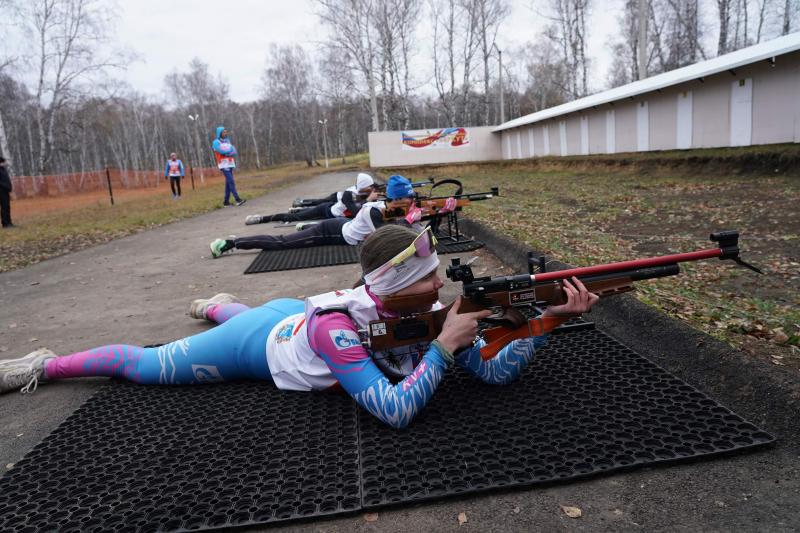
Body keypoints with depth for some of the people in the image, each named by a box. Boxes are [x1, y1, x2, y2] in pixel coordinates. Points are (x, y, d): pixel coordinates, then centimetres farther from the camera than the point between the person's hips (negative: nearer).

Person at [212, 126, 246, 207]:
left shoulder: (227, 141, 16)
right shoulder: (216, 142, -3)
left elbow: (234, 151, 5)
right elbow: (222, 151, -19)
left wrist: (226, 151, -13)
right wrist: (230, 150, -4)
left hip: (230, 164, 7)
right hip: (224, 165, -7)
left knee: (228, 183, 7)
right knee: (231, 182, -15)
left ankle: (226, 201, 12)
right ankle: (238, 200, -21)